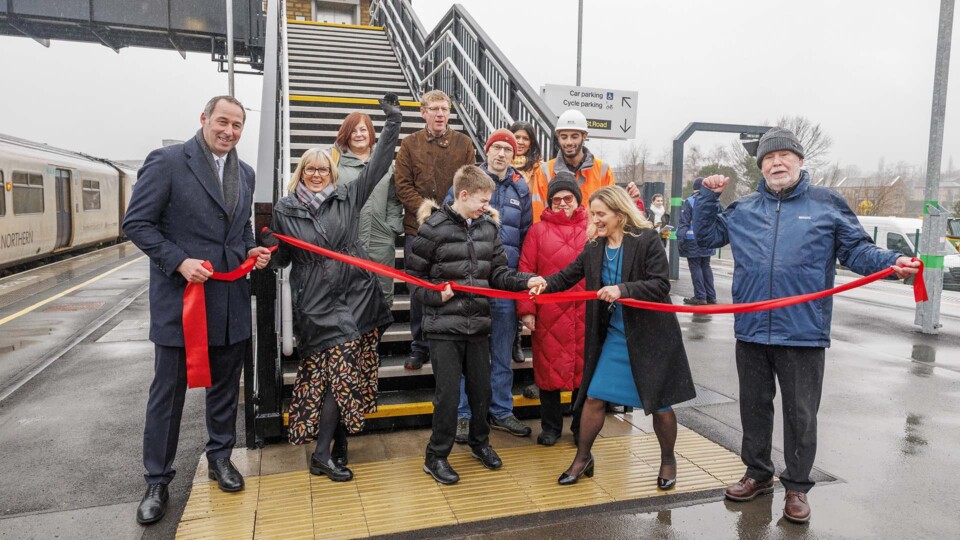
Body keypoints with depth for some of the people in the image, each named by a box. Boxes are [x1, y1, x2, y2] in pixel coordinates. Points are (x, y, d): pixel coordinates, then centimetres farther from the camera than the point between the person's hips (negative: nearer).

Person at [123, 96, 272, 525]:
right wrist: (179, 261, -19)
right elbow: (136, 223, -9)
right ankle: (157, 480, 23)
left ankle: (220, 456, 36)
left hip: (231, 300, 5)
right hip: (179, 297, -5)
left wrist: (251, 251, 1)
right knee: (168, 391, 7)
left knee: (225, 385, 17)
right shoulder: (167, 162, -8)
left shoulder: (245, 173, 10)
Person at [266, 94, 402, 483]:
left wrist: (393, 121, 4)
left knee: (344, 375, 4)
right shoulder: (285, 210, 6)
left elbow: (377, 165, 7)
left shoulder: (347, 197, 9)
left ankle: (326, 440, 20)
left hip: (356, 296, 3)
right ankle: (321, 456, 4)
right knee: (338, 372, -8)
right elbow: (281, 257, 13)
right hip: (317, 303, -2)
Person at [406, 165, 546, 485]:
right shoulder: (434, 227, -9)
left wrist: (525, 281, -10)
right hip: (444, 326, -5)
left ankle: (479, 442, 40)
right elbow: (413, 274, -3)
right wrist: (435, 295, -17)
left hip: (478, 324, 5)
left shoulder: (488, 226, 6)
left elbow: (498, 272, 5)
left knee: (481, 389, 16)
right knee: (448, 393, 0)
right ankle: (436, 456, 20)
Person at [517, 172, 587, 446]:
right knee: (549, 368, 7)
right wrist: (526, 309, -6)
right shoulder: (538, 230, 3)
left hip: (585, 313, 1)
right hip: (549, 314, -1)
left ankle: (581, 426, 28)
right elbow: (526, 271, 0)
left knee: (584, 368, 10)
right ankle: (550, 426, 25)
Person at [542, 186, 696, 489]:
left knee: (659, 403, 8)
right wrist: (545, 283, -18)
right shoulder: (595, 247, 3)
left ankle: (668, 460, 33)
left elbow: (661, 285, -18)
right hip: (614, 335, 5)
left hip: (651, 335, -4)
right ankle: (582, 458, 24)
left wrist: (622, 290, -29)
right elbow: (568, 276, 1)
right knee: (594, 397, 5)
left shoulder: (646, 239, -13)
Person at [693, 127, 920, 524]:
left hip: (804, 332, -3)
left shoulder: (827, 204, 2)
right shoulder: (744, 209, 9)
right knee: (754, 407, 15)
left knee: (801, 414, 8)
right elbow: (707, 236, 17)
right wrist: (708, 196, 6)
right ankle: (758, 474, 34)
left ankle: (797, 487, 26)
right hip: (751, 330, 3)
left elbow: (856, 250, 4)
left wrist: (891, 262, -15)